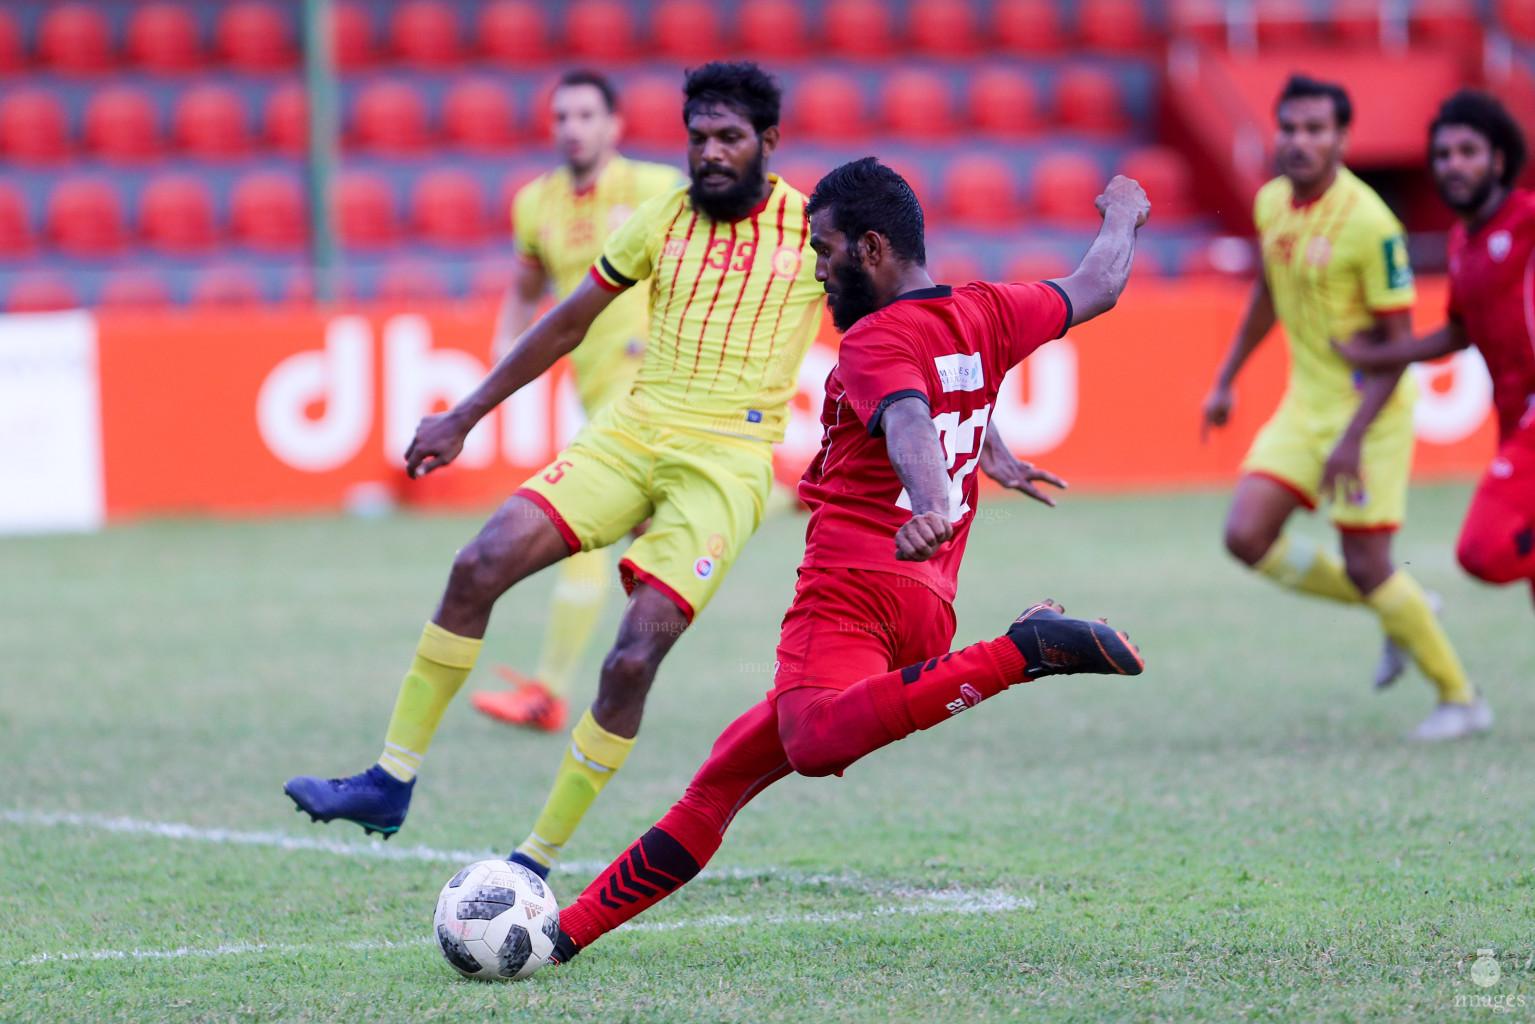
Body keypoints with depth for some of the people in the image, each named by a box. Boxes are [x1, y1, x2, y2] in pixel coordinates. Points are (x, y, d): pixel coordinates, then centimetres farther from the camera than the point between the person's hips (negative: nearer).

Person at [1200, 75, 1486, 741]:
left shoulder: (1369, 223, -21)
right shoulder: (1272, 203, 2)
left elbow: (1398, 341, -19)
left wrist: (1353, 437, -24)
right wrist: (1226, 380, 22)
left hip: (1369, 406, -7)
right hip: (1306, 399, 7)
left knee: (1366, 566, -7)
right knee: (1247, 537, -3)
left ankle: (1460, 699, 13)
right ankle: (1397, 613, 18)